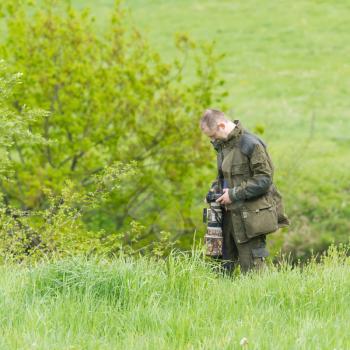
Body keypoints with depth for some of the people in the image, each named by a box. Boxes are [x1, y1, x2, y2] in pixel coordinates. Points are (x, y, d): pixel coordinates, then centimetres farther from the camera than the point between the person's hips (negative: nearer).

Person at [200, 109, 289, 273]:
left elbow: (264, 179, -16)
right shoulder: (223, 145, 12)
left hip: (250, 218, -8)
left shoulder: (250, 144, -14)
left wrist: (234, 194, -16)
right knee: (222, 266, 8)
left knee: (251, 270, -4)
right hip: (230, 216, 8)